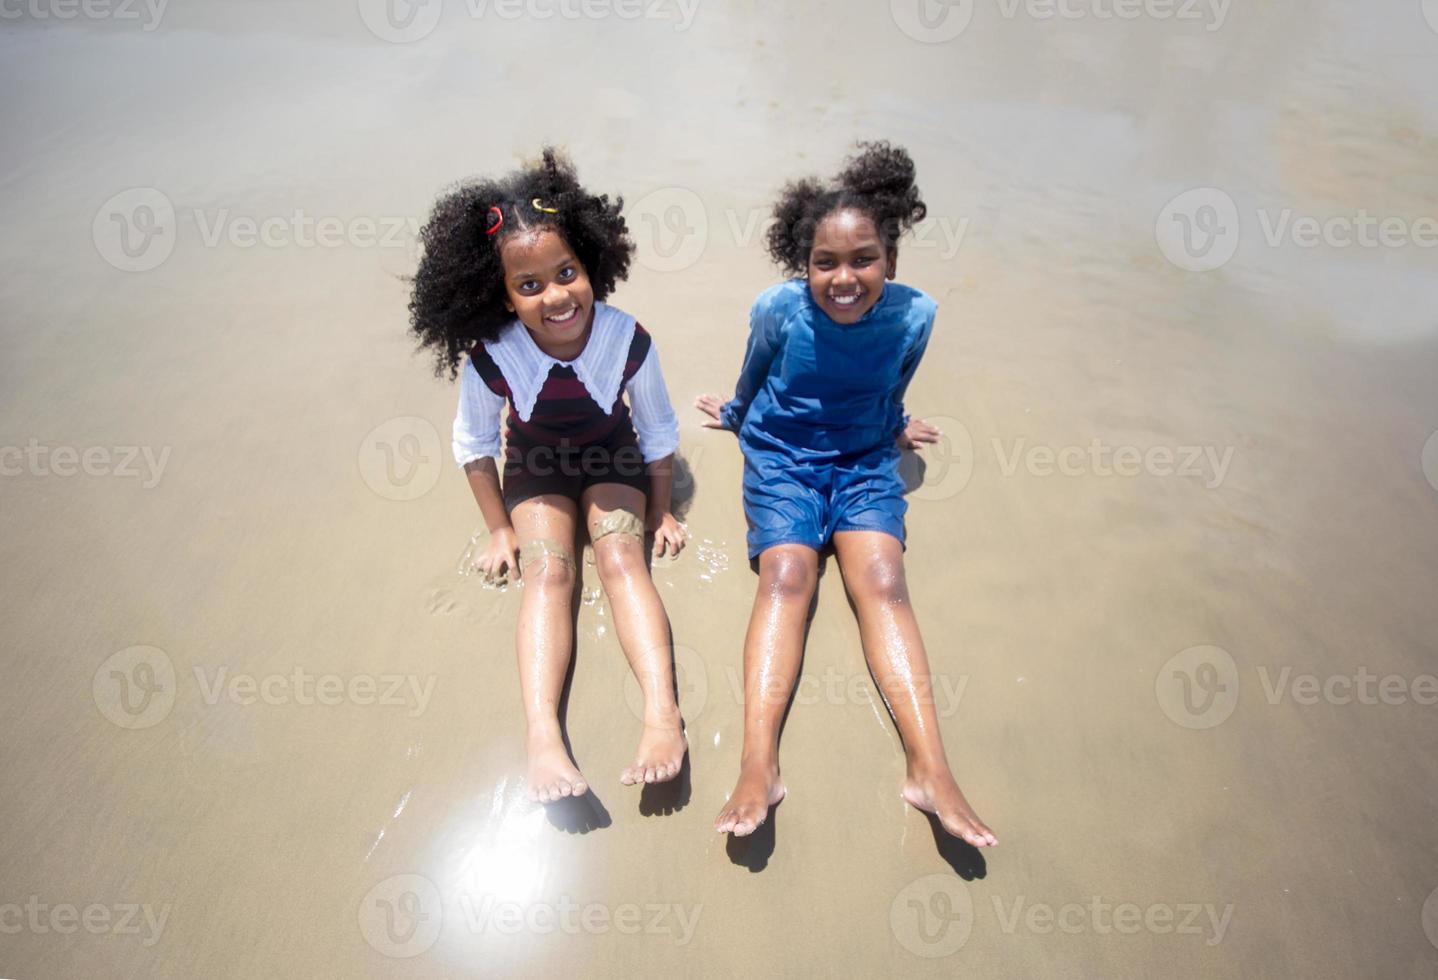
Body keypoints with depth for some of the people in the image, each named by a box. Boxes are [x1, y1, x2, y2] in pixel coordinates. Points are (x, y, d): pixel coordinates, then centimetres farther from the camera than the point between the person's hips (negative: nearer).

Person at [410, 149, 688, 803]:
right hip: (536, 468, 0)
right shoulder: (490, 359, -24)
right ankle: (542, 736, -37)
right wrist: (499, 528, -3)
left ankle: (663, 711, -37)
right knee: (547, 571, -23)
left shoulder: (627, 340, -24)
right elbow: (474, 443, -6)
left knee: (621, 556, -25)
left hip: (612, 460, 0)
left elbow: (658, 430, -8)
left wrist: (660, 512, -2)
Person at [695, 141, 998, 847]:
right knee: (787, 574, -25)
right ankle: (758, 766, -36)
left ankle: (930, 770, -31)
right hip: (780, 454, -1)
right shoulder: (779, 309, -13)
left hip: (864, 459, 1)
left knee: (882, 579, -23)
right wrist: (737, 416, 27)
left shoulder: (913, 316, -11)